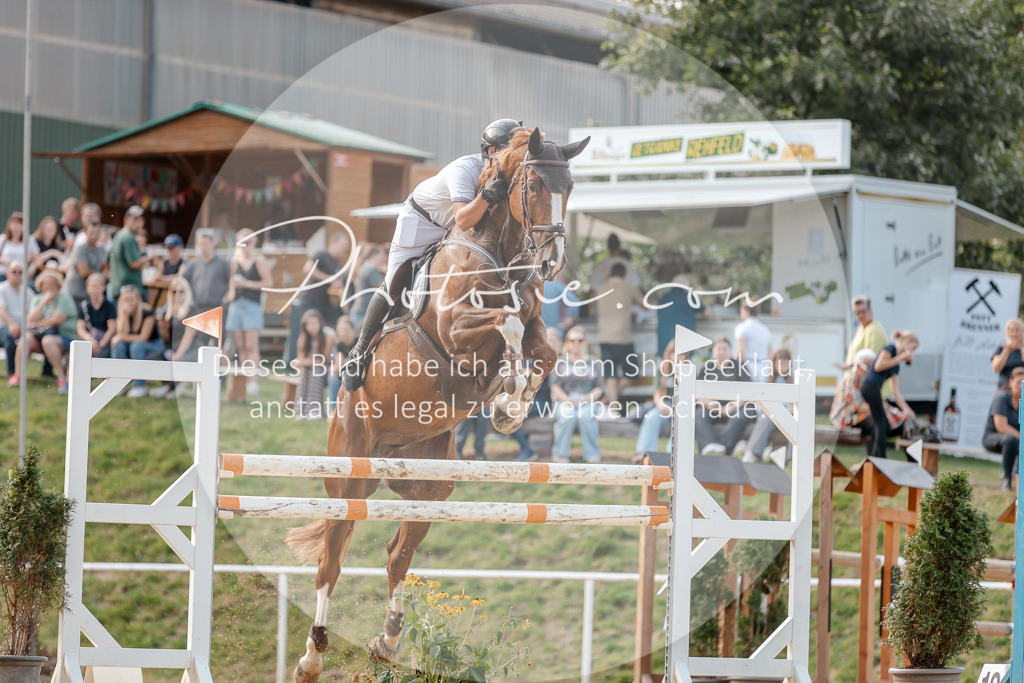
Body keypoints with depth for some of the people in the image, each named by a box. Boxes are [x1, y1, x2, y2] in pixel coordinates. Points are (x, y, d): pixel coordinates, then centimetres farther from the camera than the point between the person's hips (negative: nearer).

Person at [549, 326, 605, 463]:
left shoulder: (593, 363, 11)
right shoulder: (560, 363, 10)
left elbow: (599, 388, 6)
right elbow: (555, 386, 2)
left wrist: (588, 398, -14)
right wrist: (566, 399, -16)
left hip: (586, 401, 0)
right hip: (563, 401, 0)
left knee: (586, 415, -33)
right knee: (567, 415, -34)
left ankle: (592, 455, -20)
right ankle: (560, 453, -19)